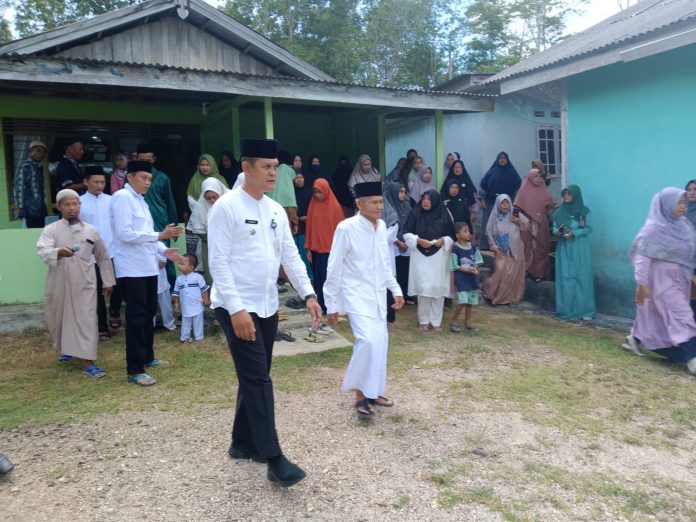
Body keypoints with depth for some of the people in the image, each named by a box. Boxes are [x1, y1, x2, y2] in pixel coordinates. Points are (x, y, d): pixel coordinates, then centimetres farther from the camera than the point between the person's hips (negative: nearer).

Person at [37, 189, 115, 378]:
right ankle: (66, 349, 42)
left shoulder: (91, 231, 3)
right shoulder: (51, 229, -2)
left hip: (84, 285, 0)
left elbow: (103, 258, 12)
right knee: (58, 319, 14)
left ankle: (89, 363, -4)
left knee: (87, 321, -5)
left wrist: (107, 281, 13)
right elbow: (42, 251, -19)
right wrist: (59, 252, -41)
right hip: (59, 285, 1)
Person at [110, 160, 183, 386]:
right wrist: (160, 235, -22)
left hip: (147, 266, 9)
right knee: (136, 316, -6)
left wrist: (163, 250, 3)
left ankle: (147, 357, 31)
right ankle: (135, 370, 0)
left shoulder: (140, 200, 16)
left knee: (149, 312, 17)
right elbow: (125, 234, -21)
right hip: (132, 268, -9)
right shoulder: (122, 197, -11)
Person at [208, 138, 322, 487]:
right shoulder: (226, 207, -12)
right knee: (258, 380, -7)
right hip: (237, 308, -7)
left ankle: (242, 443, 32)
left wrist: (308, 294, 0)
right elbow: (218, 262, -16)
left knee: (255, 378, 15)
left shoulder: (276, 210, 10)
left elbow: (290, 256, 10)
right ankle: (274, 460, 1)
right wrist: (236, 309, -22)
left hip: (267, 307, 7)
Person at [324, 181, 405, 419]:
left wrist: (396, 290, 14)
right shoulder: (346, 228, -15)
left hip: (378, 295, 7)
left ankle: (372, 391, 26)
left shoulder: (381, 226, 4)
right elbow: (334, 269, -11)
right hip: (356, 295, -7)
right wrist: (331, 304, -8)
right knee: (368, 340, -20)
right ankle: (361, 394, -3)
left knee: (380, 342, 9)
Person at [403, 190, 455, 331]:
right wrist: (418, 240, -15)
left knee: (437, 288, 2)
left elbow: (451, 235, 7)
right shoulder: (415, 214, 0)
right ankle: (423, 321, 10)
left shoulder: (444, 215, 1)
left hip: (439, 257, 1)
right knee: (423, 288, -3)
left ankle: (436, 321, 14)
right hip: (420, 256, -1)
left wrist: (443, 240, -12)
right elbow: (406, 233, 0)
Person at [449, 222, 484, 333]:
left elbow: (478, 261, 9)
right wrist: (468, 270, -17)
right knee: (462, 301, -13)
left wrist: (475, 269, -11)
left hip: (472, 277, 6)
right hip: (461, 278, -6)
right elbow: (455, 266, -11)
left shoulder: (473, 246, 5)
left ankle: (467, 322, 25)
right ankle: (453, 321, 6)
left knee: (470, 301, 10)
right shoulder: (456, 248, -11)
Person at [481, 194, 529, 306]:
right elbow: (489, 232, -1)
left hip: (515, 249, 2)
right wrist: (493, 245, -10)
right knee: (501, 271, -14)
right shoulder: (495, 217, -5)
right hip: (502, 251, -2)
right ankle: (489, 289, 8)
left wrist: (520, 222, -14)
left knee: (514, 274, 6)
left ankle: (512, 296, 22)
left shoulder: (515, 214, -2)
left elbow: (527, 226, 6)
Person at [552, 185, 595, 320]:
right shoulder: (560, 211, 9)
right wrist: (556, 232, -12)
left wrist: (573, 233, -18)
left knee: (582, 278, -4)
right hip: (564, 249, 3)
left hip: (580, 249, -3)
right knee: (565, 278, 1)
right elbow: (554, 227, 10)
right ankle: (566, 309, 7)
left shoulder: (583, 211, -1)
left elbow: (588, 228, -5)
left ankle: (585, 310, 0)